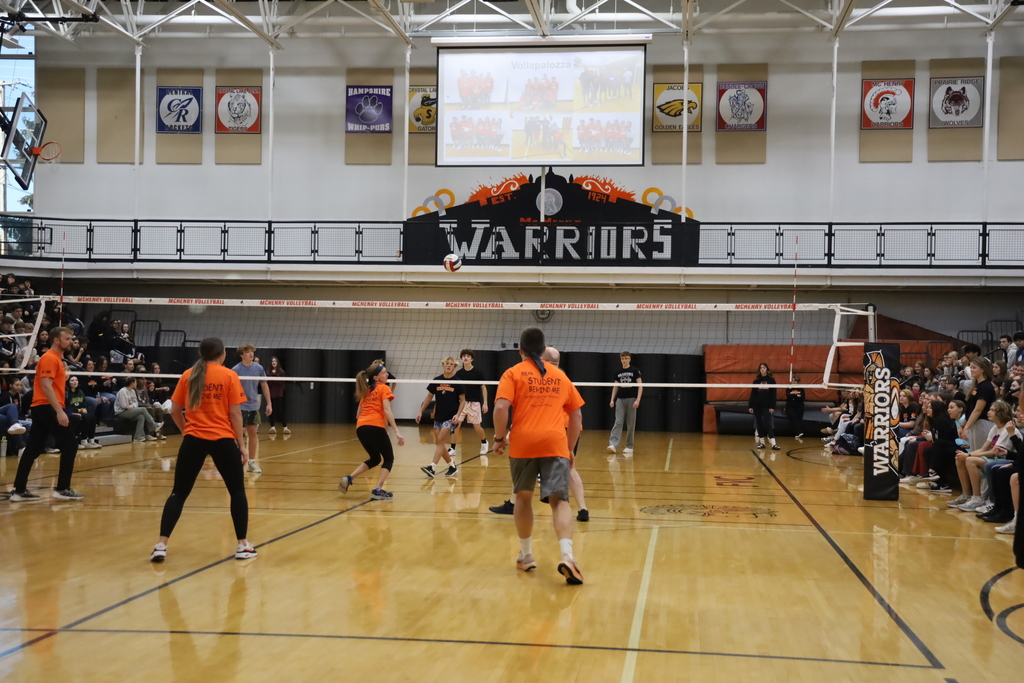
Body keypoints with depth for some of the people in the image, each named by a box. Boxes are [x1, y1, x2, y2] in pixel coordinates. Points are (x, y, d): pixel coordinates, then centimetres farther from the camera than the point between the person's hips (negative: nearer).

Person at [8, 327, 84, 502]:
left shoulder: (57, 358, 19)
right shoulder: (50, 358, -11)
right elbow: (46, 386, -20)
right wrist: (59, 411, -25)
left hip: (42, 408, 10)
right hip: (48, 408, -10)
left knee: (32, 450, 8)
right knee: (70, 446, -7)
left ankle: (19, 491, 9)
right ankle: (63, 489, -5)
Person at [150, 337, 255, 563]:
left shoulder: (188, 375, 6)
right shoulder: (229, 376, -2)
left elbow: (175, 411, 6)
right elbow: (235, 413, -5)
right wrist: (242, 444, 1)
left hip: (193, 440, 2)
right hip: (222, 440, -2)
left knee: (179, 492, 8)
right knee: (237, 491, 12)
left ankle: (161, 546, 0)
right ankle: (242, 545, 13)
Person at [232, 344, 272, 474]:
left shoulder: (259, 368, 2)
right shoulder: (236, 370, -9)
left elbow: (264, 386, 11)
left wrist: (268, 403, 9)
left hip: (254, 406, 4)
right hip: (240, 406, -4)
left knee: (253, 433, 8)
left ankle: (252, 462, 18)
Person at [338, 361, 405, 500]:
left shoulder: (366, 390, 23)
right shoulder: (384, 388, 3)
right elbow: (387, 410, -9)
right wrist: (397, 431, -15)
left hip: (360, 428, 7)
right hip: (375, 427, -7)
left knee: (375, 459, 24)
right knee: (389, 458, 9)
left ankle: (349, 478, 7)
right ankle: (378, 490, -7)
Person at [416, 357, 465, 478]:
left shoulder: (457, 382, -6)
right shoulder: (436, 380, 3)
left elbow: (462, 400, -3)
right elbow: (429, 397, 12)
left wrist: (458, 414, -15)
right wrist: (421, 411, 6)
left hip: (450, 417, -5)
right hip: (438, 416, 5)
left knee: (440, 441, -15)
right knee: (438, 443, 5)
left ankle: (431, 467, -20)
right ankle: (453, 466, 19)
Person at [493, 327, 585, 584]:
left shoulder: (514, 373, 7)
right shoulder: (559, 375, 18)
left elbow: (501, 407, -8)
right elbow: (576, 414, 21)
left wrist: (499, 438, 3)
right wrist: (569, 448, 27)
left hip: (523, 443, -1)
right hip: (555, 444, 1)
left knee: (523, 497, 17)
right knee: (559, 500, -6)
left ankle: (526, 555, 27)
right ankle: (567, 556, -27)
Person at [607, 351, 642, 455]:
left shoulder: (635, 371, -1)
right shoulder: (618, 373, 11)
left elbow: (640, 386, -4)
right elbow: (615, 387, 17)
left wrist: (638, 400, -13)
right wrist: (612, 400, 8)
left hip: (631, 399, -3)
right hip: (620, 399, 3)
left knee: (631, 424, 2)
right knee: (618, 422, -7)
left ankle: (629, 446, 10)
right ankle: (613, 444, -16)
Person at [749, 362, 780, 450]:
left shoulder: (771, 380, 0)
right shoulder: (756, 381, 6)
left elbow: (773, 394, -3)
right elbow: (752, 394, 6)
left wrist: (772, 407, -10)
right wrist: (750, 406, 1)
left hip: (767, 406, -3)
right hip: (757, 406, 3)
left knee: (768, 424, -12)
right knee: (759, 425, 5)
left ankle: (773, 444, -16)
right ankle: (761, 442, 13)